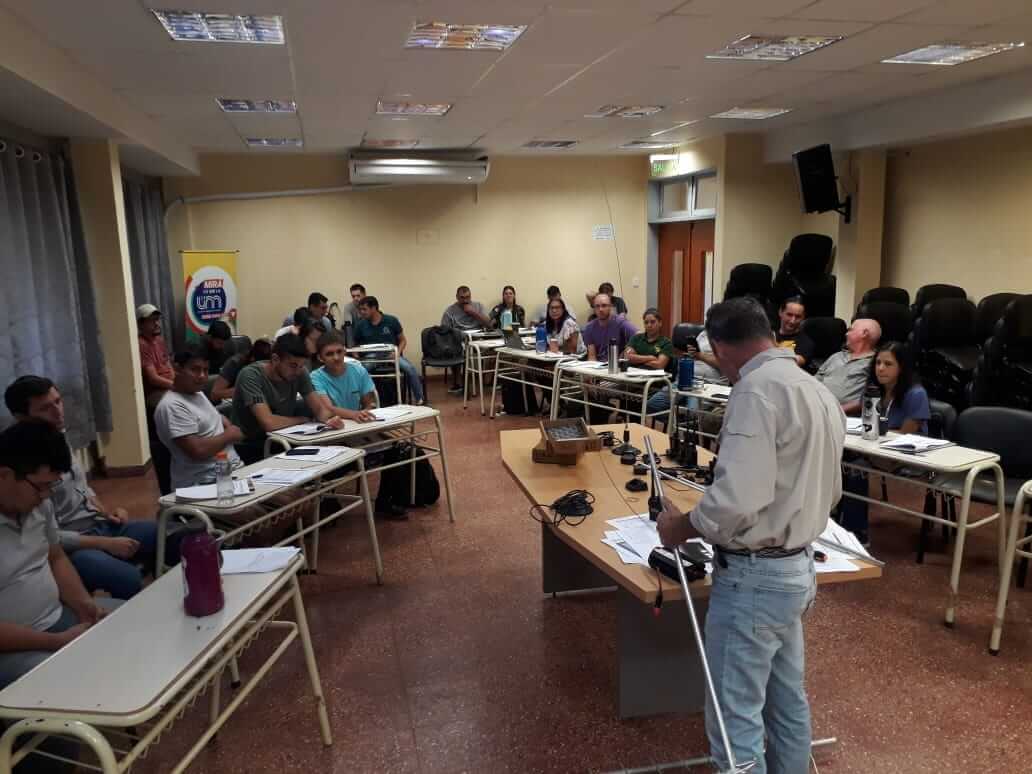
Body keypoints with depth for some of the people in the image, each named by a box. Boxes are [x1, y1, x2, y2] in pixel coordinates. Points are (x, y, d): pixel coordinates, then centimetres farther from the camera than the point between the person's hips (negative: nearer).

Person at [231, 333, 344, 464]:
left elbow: (320, 409, -3)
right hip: (250, 449, -5)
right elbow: (269, 423, -30)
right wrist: (304, 420, -13)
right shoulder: (251, 376, -22)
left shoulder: (299, 373, -5)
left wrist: (329, 419, -26)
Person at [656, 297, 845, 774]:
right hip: (796, 568, 10)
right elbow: (828, 492, 19)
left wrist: (682, 527, -12)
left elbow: (737, 498, -29)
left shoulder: (757, 390, -20)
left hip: (754, 576, -10)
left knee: (735, 717, 3)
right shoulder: (818, 391, 10)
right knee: (787, 698, 22)